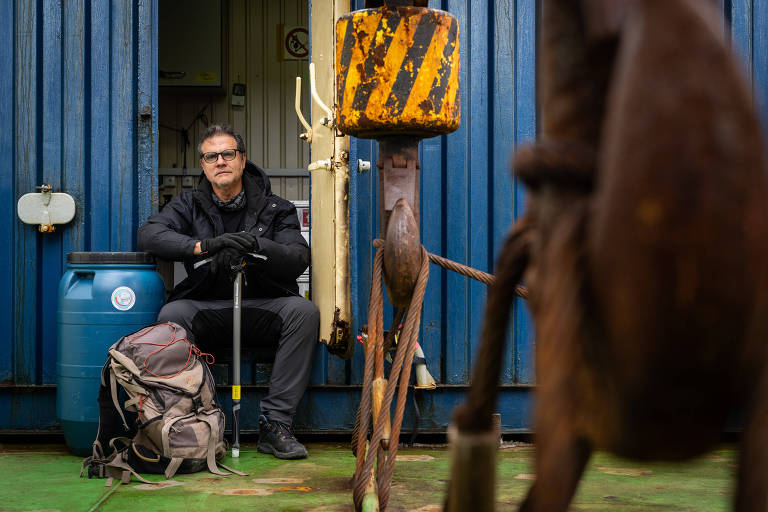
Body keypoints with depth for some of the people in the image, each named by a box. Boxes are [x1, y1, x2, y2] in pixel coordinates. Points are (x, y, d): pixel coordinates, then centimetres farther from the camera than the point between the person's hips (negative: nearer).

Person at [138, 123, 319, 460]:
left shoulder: (274, 208, 8)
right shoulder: (189, 205, 11)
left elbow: (299, 258, -7)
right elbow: (149, 234, -8)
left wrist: (255, 246, -28)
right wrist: (204, 246, -25)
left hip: (262, 309, 0)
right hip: (206, 310, 0)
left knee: (304, 311, -30)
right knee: (171, 315, -31)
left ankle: (275, 425, -27)